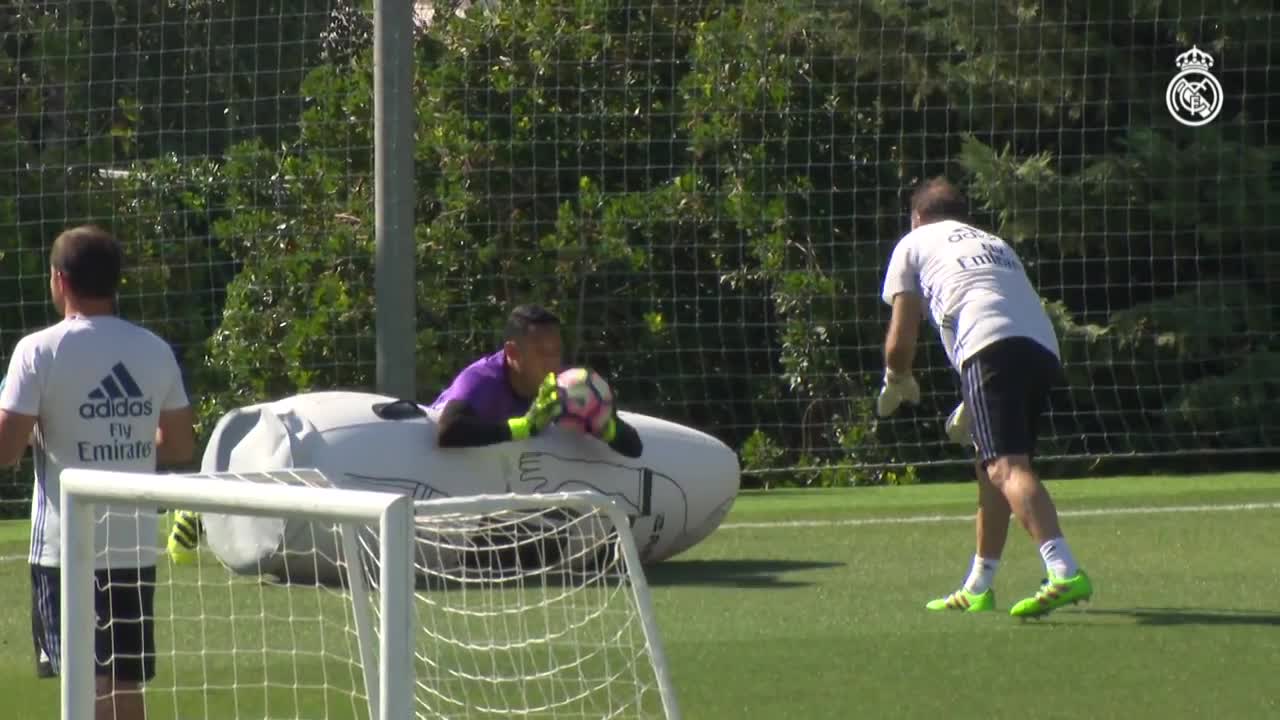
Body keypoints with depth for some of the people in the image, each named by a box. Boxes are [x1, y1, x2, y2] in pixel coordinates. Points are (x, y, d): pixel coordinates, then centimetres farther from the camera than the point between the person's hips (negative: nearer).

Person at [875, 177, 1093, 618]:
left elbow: (900, 342, 15)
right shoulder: (995, 244, 38)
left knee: (1007, 466, -19)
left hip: (990, 348, -7)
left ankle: (1065, 572, -40)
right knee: (991, 467, 22)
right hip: (1044, 349, 7)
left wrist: (897, 382, 37)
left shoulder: (914, 244, 22)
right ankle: (979, 589, 29)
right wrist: (972, 407, 42)